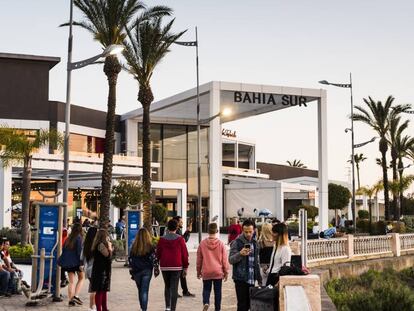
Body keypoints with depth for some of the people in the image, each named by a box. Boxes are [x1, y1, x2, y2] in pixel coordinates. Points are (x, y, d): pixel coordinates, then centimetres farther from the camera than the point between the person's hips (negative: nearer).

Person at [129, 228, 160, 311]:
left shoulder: (134, 247, -2)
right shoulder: (150, 247, -9)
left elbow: (130, 259, 3)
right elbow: (154, 259, -7)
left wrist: (132, 272, 12)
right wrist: (156, 270, 4)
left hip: (136, 271, 2)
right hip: (147, 271, -2)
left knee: (140, 290, 17)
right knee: (145, 291, -1)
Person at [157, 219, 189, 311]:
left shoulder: (162, 239, 1)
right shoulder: (180, 239, -4)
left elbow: (158, 254, 3)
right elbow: (185, 254, -4)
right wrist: (185, 267, 3)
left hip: (164, 267, 2)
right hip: (177, 267, -2)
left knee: (167, 287, 16)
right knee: (174, 288, 1)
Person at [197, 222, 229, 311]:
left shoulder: (202, 243, -5)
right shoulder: (221, 244, -7)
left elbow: (199, 259, 2)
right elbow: (224, 260, -3)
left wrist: (198, 271, 14)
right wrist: (226, 272, 9)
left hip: (206, 272, 0)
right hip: (218, 272, 0)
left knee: (206, 289, 13)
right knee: (217, 291, 10)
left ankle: (206, 302, -12)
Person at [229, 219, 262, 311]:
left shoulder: (254, 243, 13)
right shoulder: (237, 242, -6)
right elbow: (231, 260, -11)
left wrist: (259, 278, 19)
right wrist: (240, 254, -29)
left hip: (251, 279, 6)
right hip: (241, 279, -6)